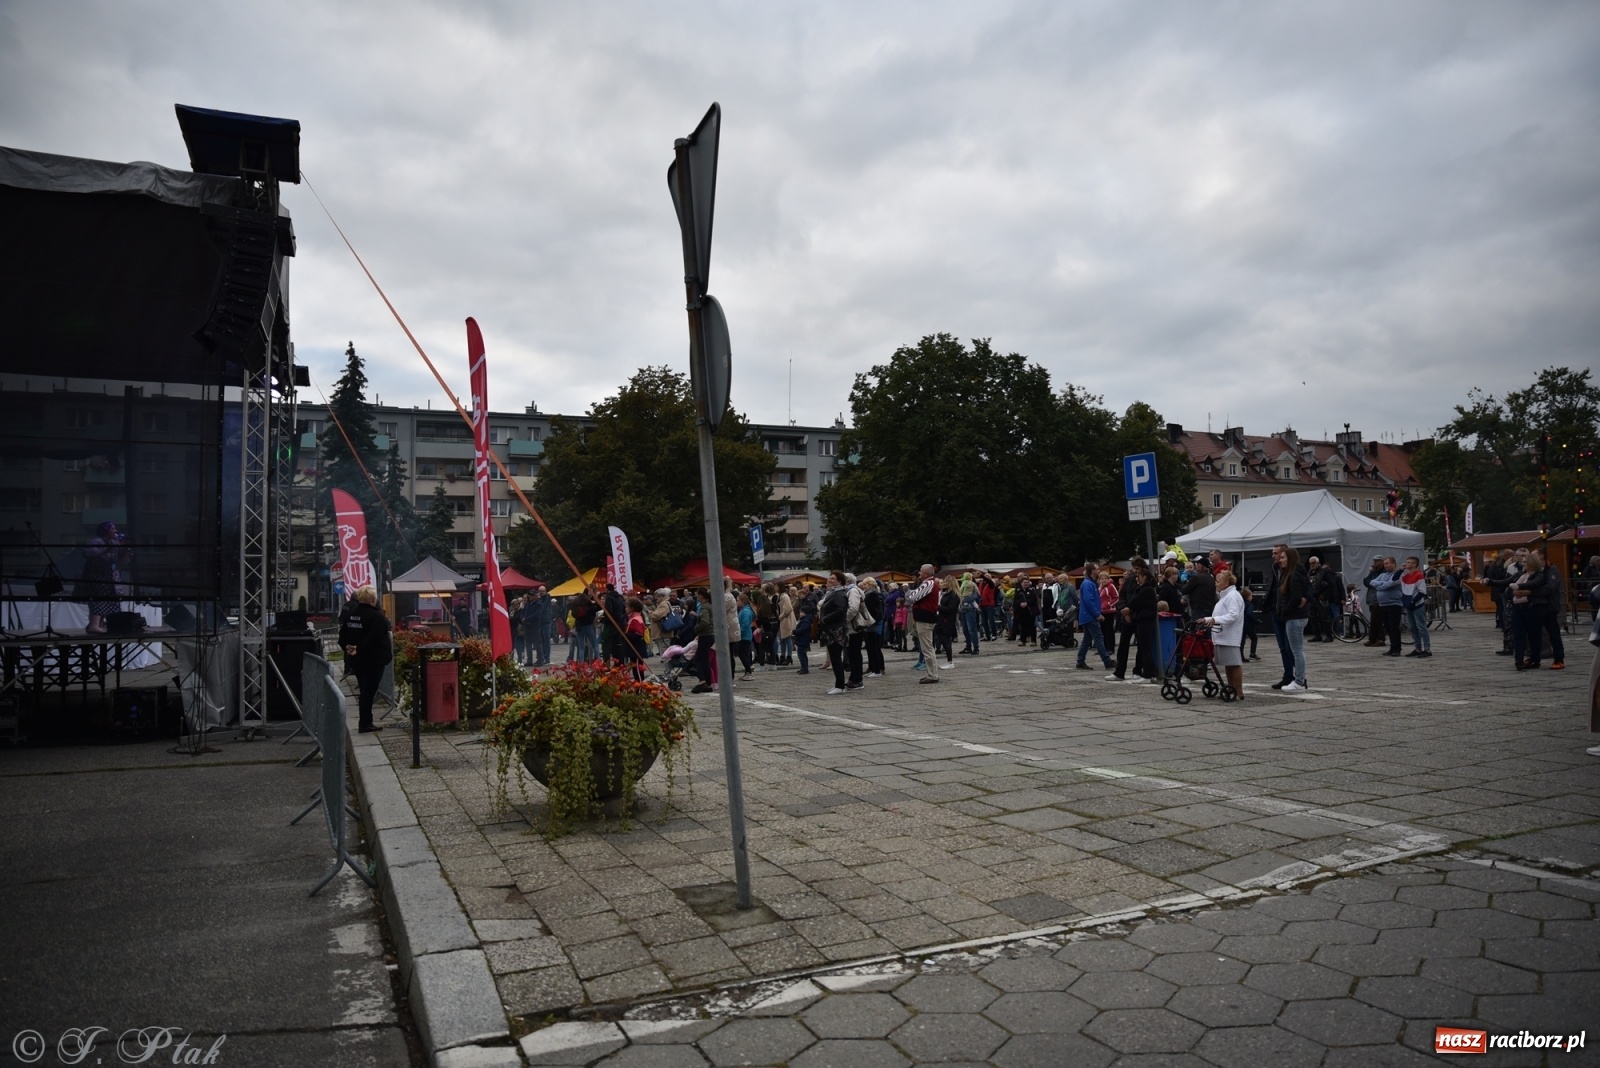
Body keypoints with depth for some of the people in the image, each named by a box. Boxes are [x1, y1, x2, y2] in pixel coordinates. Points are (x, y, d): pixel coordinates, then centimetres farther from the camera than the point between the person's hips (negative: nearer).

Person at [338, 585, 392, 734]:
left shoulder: (350, 614, 9)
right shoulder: (377, 616, -17)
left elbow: (342, 635, 10)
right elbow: (374, 638, -25)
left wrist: (348, 648, 0)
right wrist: (359, 649, -17)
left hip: (355, 660, 8)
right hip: (373, 659, -8)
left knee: (364, 689, 17)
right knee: (369, 691, -1)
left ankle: (365, 721, 23)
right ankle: (365, 724, 2)